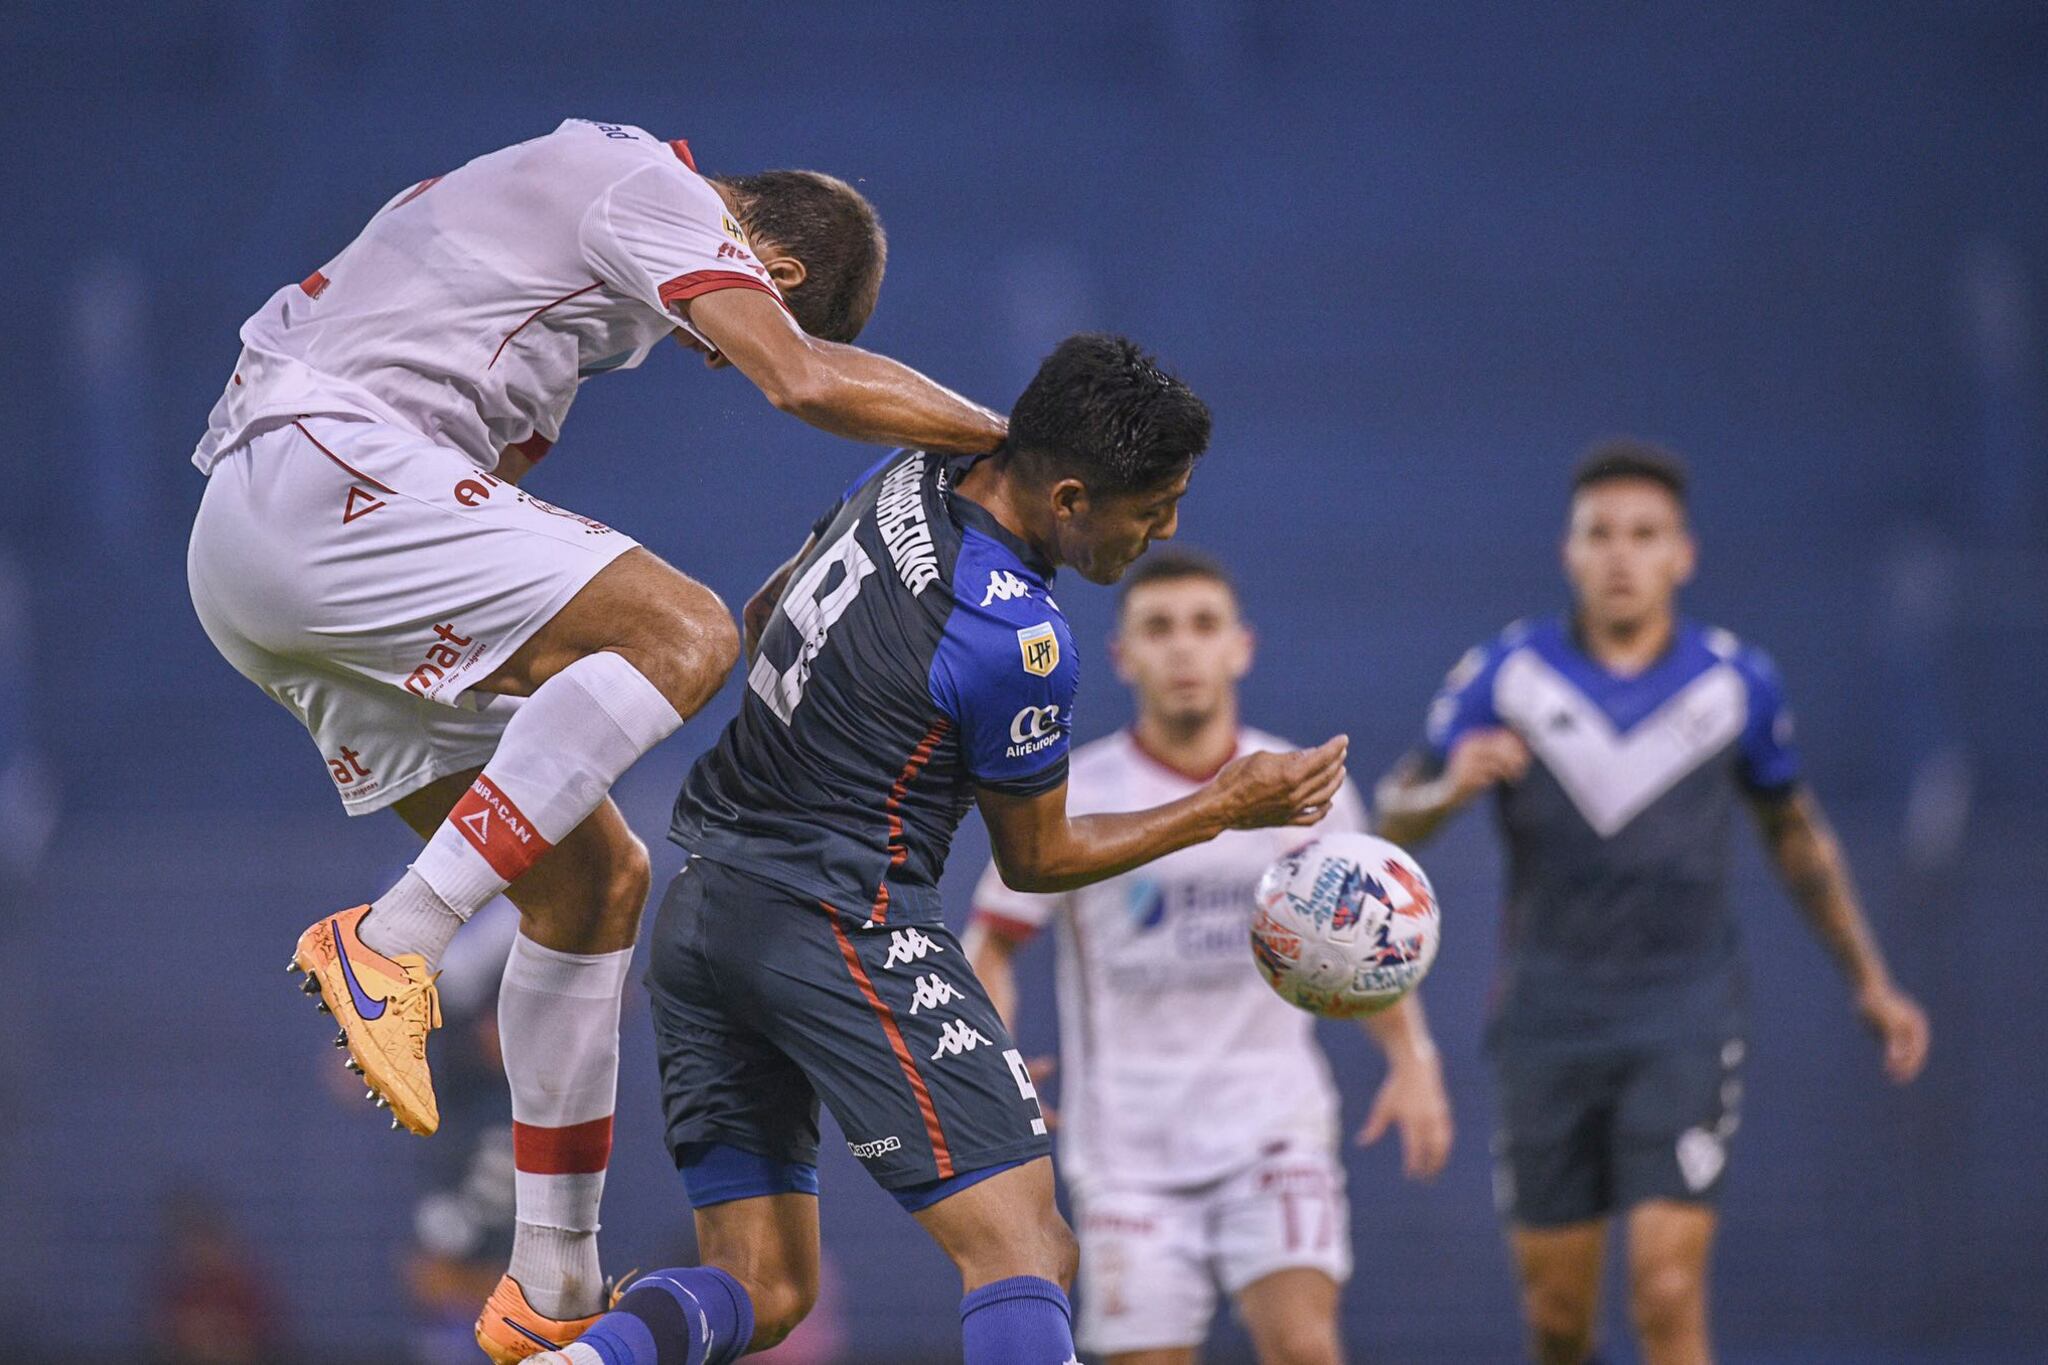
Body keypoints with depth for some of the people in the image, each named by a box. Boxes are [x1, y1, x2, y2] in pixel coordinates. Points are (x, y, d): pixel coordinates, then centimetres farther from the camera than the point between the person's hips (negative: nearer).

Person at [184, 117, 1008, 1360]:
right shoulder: (654, 187, -3)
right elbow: (806, 381, -16)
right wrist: (1014, 438, -7)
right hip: (320, 474, -10)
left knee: (595, 874, 9)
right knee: (685, 635, -25)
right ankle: (392, 946, -27)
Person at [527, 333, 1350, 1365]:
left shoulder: (903, 481, 6)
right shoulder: (1019, 639, -17)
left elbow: (759, 621, 25)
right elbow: (1036, 858, 0)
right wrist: (1226, 807, 8)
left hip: (697, 912, 9)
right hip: (843, 927, -9)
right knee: (1025, 1253, -12)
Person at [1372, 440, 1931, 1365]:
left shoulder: (1736, 683, 1)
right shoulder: (1507, 674, -2)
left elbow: (1796, 835, 15)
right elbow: (1394, 818, 2)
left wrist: (1870, 983, 15)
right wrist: (1452, 786, -20)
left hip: (1683, 1020, -1)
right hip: (1548, 1019, 1)